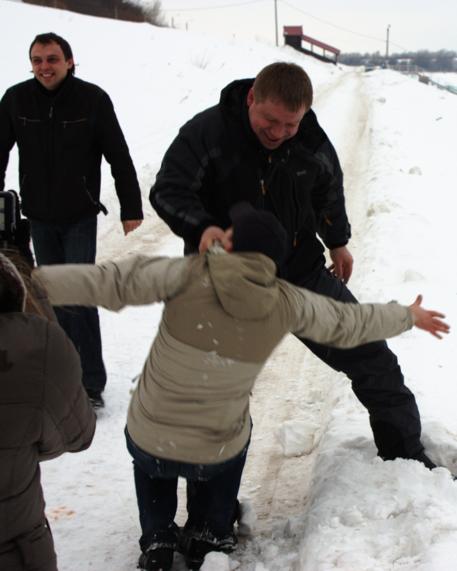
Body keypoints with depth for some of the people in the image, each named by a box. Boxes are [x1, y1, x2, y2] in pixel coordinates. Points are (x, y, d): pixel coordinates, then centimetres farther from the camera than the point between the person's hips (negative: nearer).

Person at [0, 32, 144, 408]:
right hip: (39, 217, 3)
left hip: (80, 216, -3)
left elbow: (119, 158, -7)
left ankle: (91, 383, 4)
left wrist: (131, 209, -6)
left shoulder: (93, 99, -13)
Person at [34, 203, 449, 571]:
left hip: (148, 443, 0)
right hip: (217, 454, 1)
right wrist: (407, 317, 22)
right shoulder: (288, 304, -10)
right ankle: (208, 534, 34)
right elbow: (347, 323, 5)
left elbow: (113, 283, -21)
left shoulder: (190, 275, -19)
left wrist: (39, 280, -15)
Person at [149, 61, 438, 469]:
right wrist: (202, 227, -42)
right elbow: (169, 191, -22)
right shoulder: (207, 133, -20)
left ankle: (405, 454, 23)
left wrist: (337, 242, 25)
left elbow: (329, 191, 11)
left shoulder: (312, 142, -8)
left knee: (368, 355, 4)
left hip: (302, 271, 3)